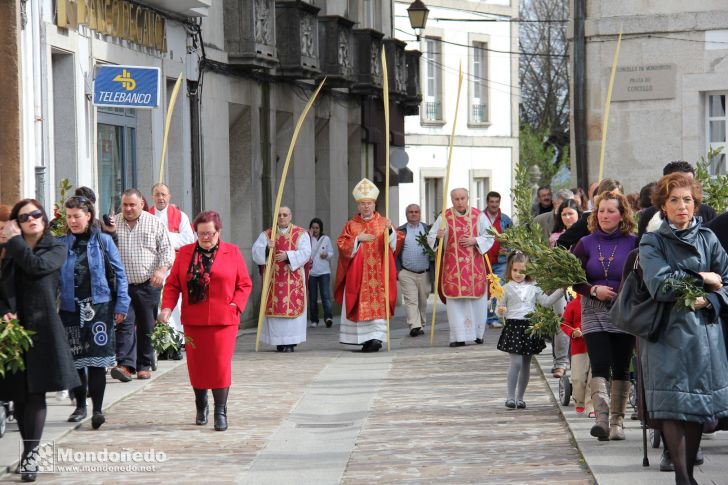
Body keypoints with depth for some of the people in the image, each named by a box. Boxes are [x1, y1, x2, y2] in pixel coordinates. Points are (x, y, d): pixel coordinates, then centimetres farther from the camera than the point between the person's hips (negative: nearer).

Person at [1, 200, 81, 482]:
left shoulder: (56, 249, 4)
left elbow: (37, 266, -16)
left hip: (42, 328, -3)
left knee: (35, 392, -9)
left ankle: (30, 454, -11)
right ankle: (30, 451, 13)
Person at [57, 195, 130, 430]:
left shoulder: (103, 241, 0)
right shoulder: (61, 243, 4)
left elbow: (119, 273, 3)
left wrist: (121, 304, -2)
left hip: (99, 307, -2)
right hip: (70, 309, 2)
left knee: (97, 359, -4)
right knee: (74, 359, 8)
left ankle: (97, 410, -3)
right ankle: (80, 406, 23)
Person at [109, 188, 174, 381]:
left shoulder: (155, 224, 5)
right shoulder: (113, 224, 8)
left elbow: (166, 249, 3)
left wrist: (162, 270, -11)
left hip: (148, 284, 0)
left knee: (147, 327, 5)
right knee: (124, 324, -11)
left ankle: (144, 366, 14)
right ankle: (125, 364, -18)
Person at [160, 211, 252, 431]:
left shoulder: (232, 252, 5)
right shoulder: (184, 253, 9)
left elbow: (244, 284, 6)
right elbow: (172, 283, 7)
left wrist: (235, 305, -8)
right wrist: (167, 307, -9)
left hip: (223, 321, -2)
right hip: (193, 321, 2)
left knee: (220, 365, -9)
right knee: (196, 365, 6)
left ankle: (220, 411, -3)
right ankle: (201, 406, 27)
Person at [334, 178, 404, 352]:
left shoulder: (383, 223, 8)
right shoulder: (351, 225, 9)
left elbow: (396, 244, 0)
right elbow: (343, 246, 0)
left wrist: (390, 231, -16)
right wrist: (358, 239, -12)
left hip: (378, 274, -1)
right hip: (357, 275, 1)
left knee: (378, 304, -10)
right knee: (360, 305, -1)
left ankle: (376, 336, -17)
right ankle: (365, 338, 6)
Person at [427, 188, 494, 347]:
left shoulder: (478, 216, 4)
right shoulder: (445, 217, 2)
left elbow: (489, 237, 4)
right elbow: (431, 238, 1)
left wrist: (474, 241, -13)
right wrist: (438, 237, -22)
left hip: (475, 264, 1)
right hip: (453, 266, -1)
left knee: (477, 300, 4)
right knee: (455, 301, -4)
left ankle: (478, 333, 18)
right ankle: (459, 337, -3)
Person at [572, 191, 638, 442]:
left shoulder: (632, 244, 0)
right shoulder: (586, 244, 4)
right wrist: (594, 290, -11)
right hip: (594, 313, 0)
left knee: (621, 368, 6)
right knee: (600, 365, -14)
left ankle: (617, 421, 16)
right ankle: (601, 418, -23)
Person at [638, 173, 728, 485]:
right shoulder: (652, 243, 2)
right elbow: (660, 286, -11)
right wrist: (703, 279, -6)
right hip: (668, 332, -2)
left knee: (698, 405, 3)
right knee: (673, 407, -8)